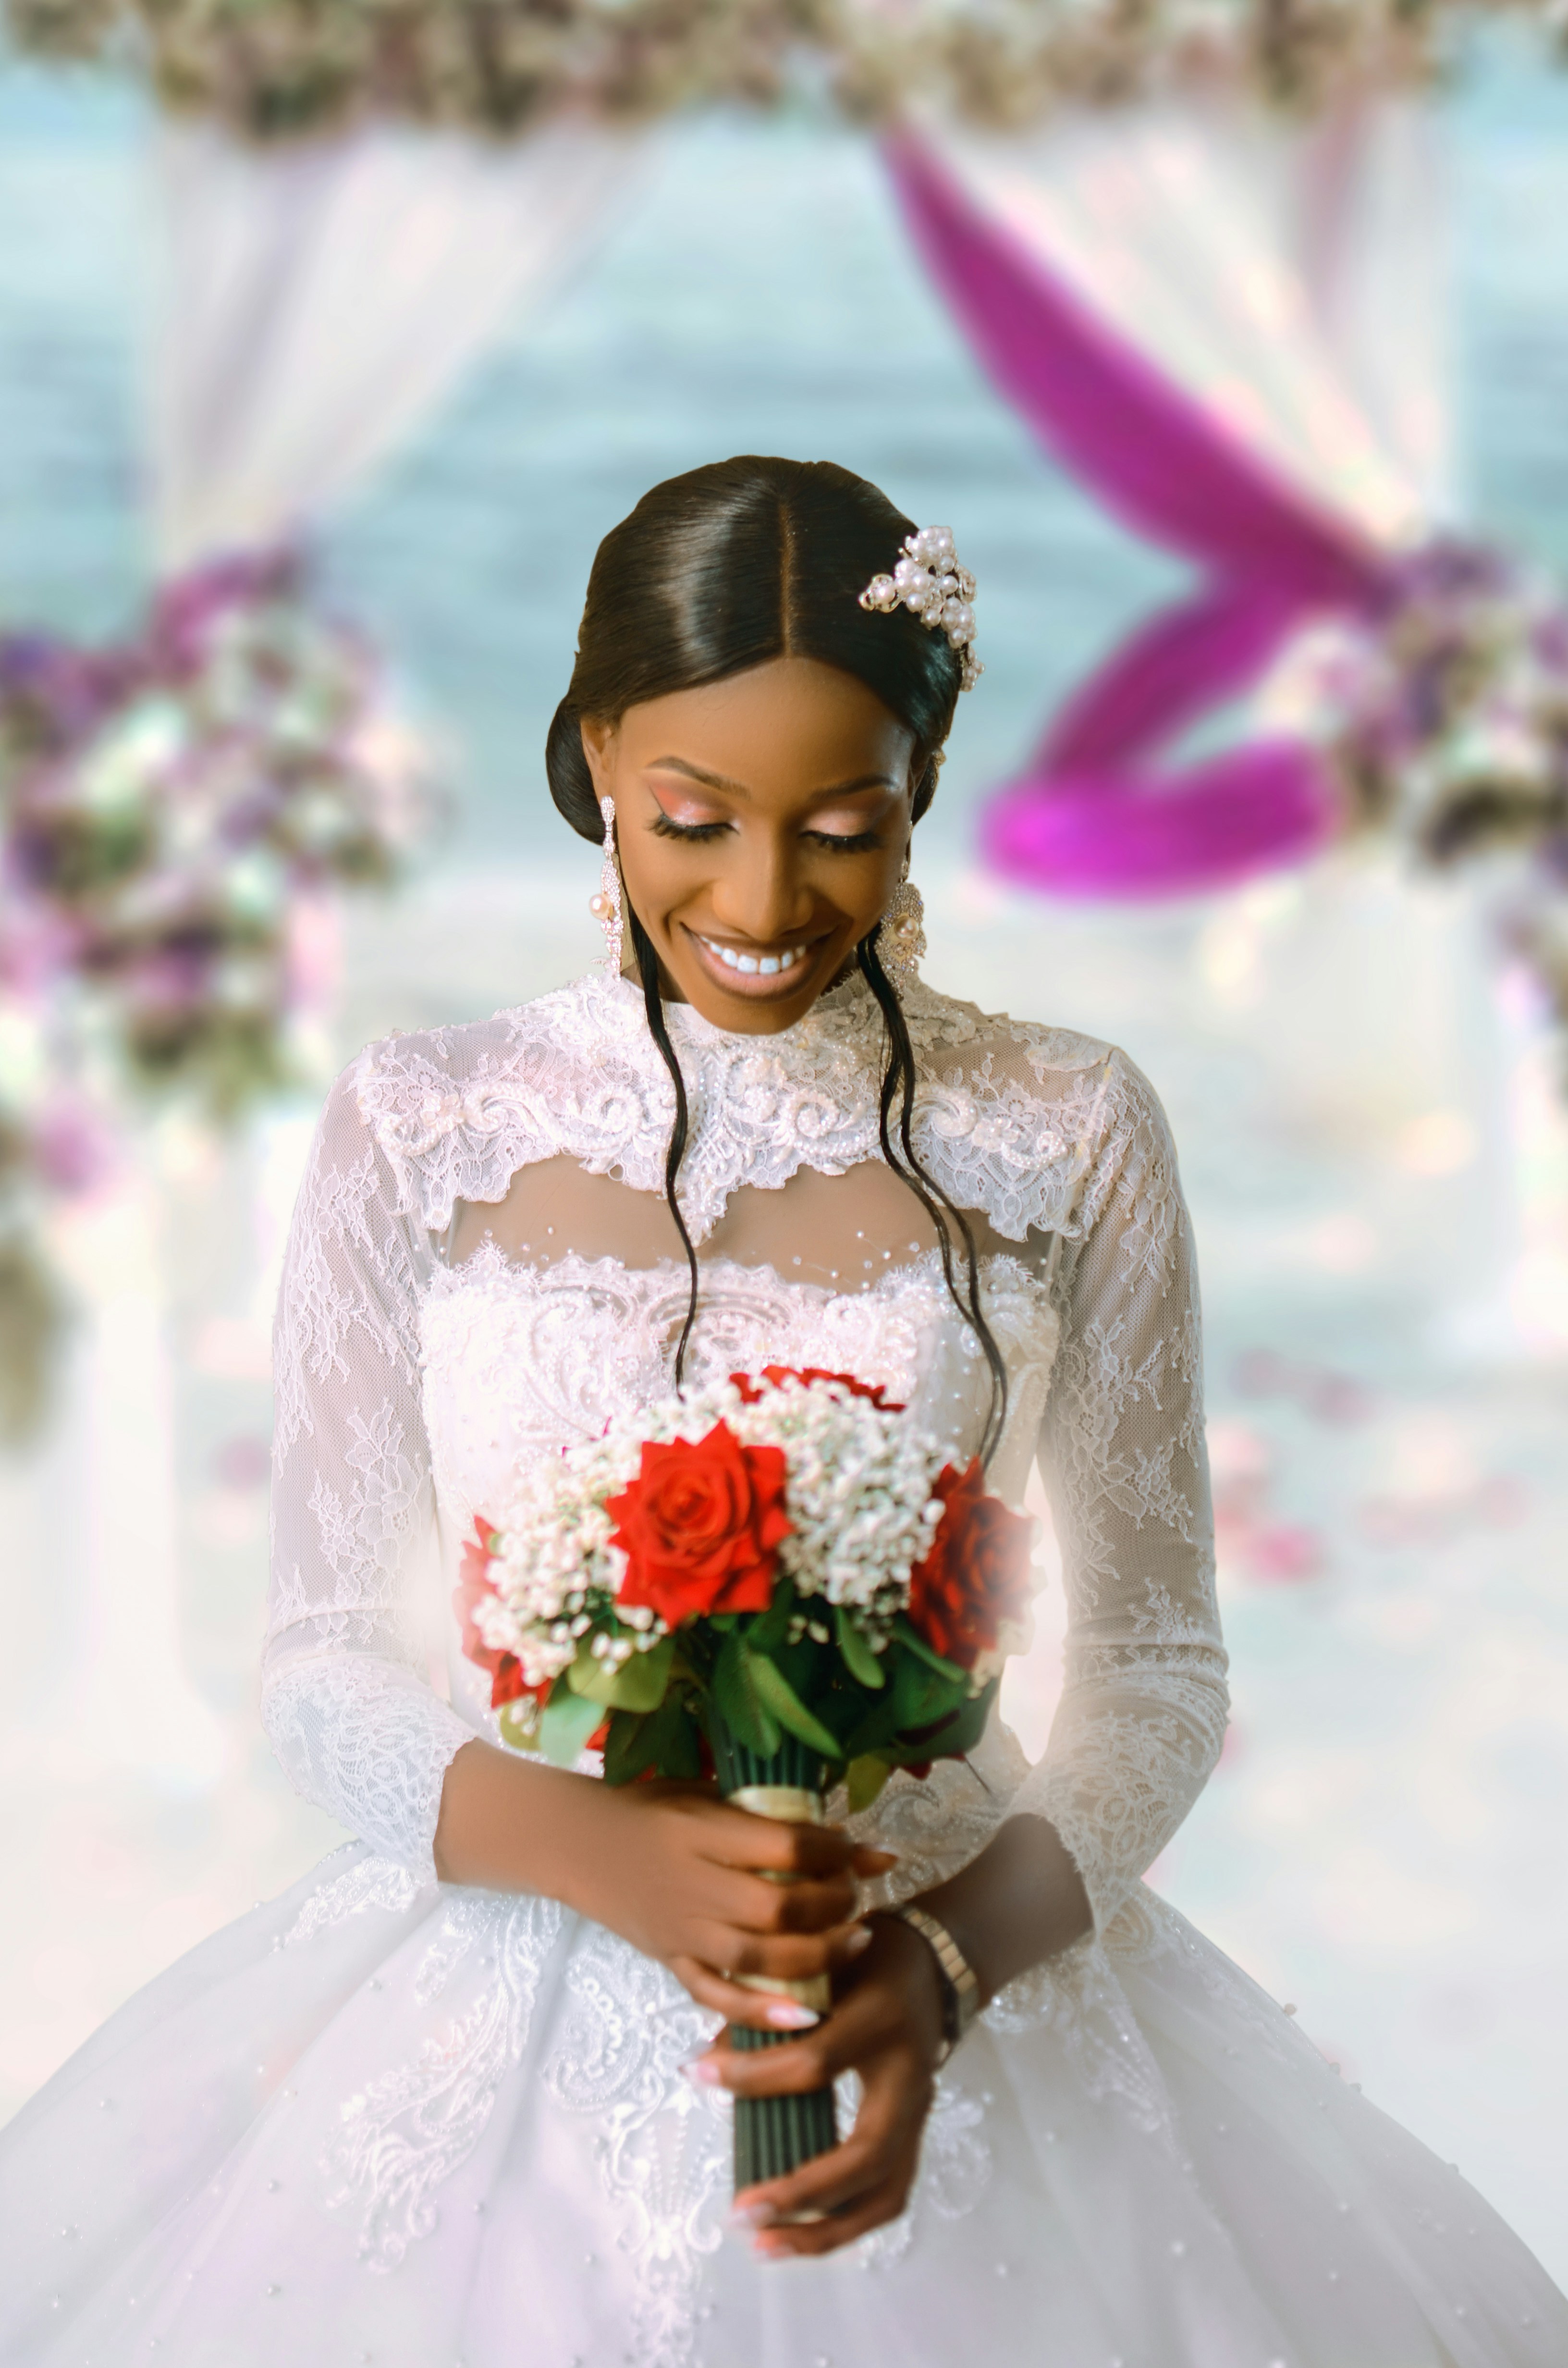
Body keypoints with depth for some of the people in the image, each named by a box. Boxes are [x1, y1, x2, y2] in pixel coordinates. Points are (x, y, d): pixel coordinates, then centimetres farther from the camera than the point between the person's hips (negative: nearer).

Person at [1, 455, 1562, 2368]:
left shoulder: (1063, 1142, -1)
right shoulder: (418, 1132, -1)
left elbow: (1158, 1660, 3)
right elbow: (324, 1657, 1)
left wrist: (951, 1961, -14)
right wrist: (598, 1850, -18)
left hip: (945, 1997, 0)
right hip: (496, 2024, 0)